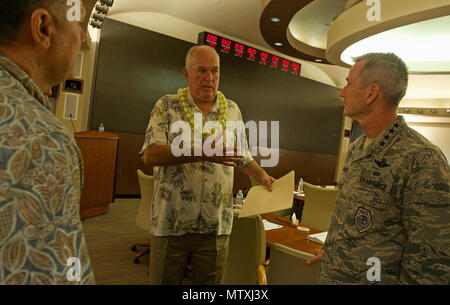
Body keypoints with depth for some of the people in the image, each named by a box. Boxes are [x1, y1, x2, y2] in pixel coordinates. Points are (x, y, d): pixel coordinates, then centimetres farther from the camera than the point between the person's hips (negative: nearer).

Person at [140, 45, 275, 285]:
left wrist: (263, 177, 7)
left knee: (211, 281, 16)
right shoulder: (166, 106, -2)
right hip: (170, 222, -2)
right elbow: (150, 155, -15)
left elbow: (242, 156, 19)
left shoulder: (232, 110, 8)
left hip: (216, 226, 2)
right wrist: (204, 153, -25)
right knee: (163, 281, 15)